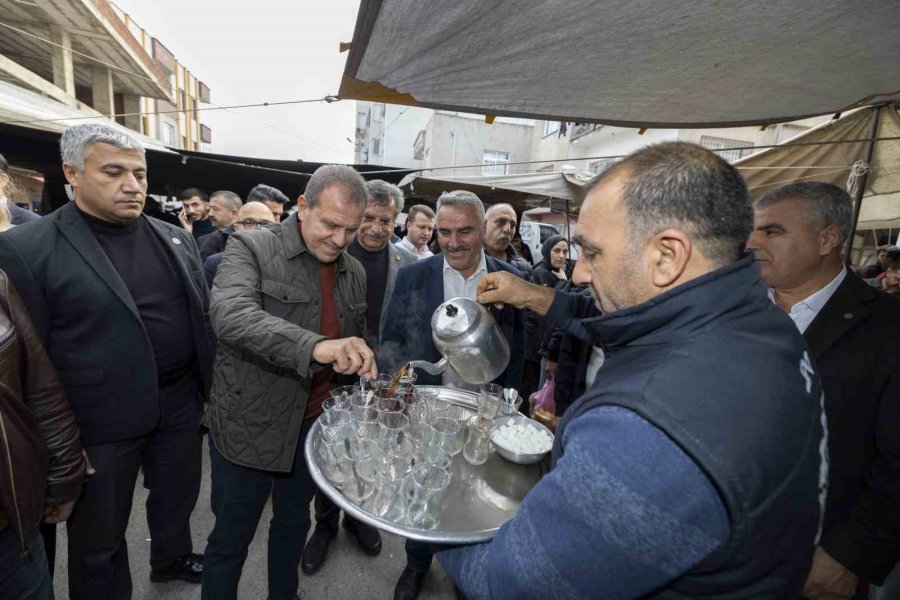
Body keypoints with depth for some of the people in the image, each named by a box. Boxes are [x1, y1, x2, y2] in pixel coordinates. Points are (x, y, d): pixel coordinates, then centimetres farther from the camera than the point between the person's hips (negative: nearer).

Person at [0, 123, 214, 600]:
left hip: (181, 401, 5)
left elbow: (203, 313, 9)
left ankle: (172, 559, 52)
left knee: (178, 495, 25)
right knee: (98, 536, 17)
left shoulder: (175, 238, 4)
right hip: (102, 418, -4)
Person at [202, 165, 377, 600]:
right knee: (230, 539, 15)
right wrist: (314, 346, -45)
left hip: (316, 424, 5)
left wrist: (379, 380, -2)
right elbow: (229, 314, -32)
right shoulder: (251, 248, -13)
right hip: (249, 426, -5)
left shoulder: (354, 272, 3)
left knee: (294, 524, 25)